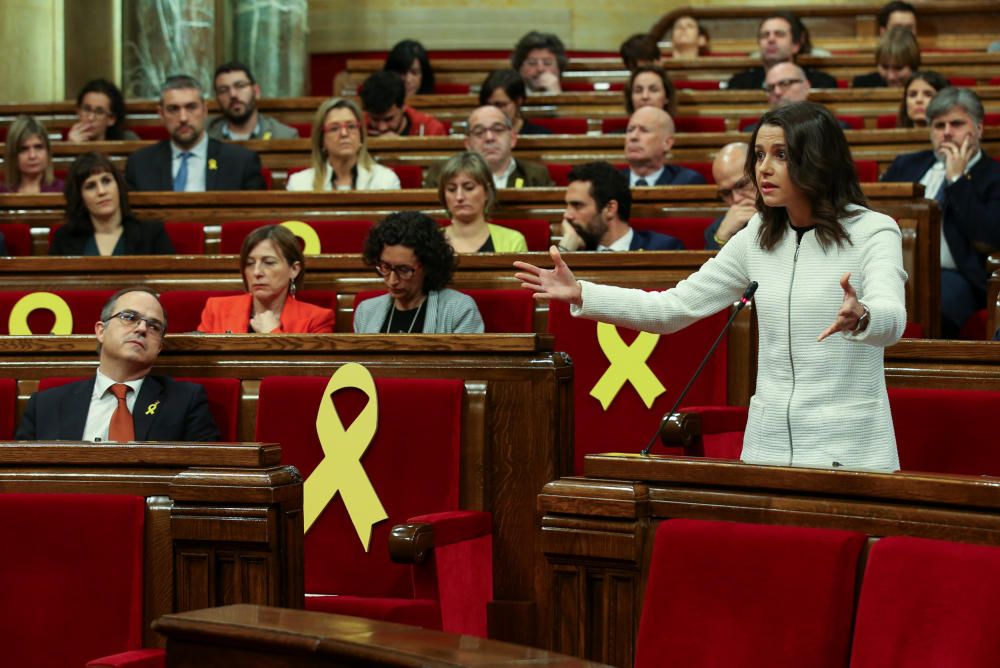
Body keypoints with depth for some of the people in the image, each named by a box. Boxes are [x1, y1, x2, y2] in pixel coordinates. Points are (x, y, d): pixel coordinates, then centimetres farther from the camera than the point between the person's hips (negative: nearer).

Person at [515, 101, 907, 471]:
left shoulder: (874, 232, -8)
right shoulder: (758, 237, 8)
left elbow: (890, 321, -25)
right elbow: (674, 307, 8)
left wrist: (859, 317, -49)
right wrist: (580, 294, -2)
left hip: (849, 451, -5)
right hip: (768, 448, 5)